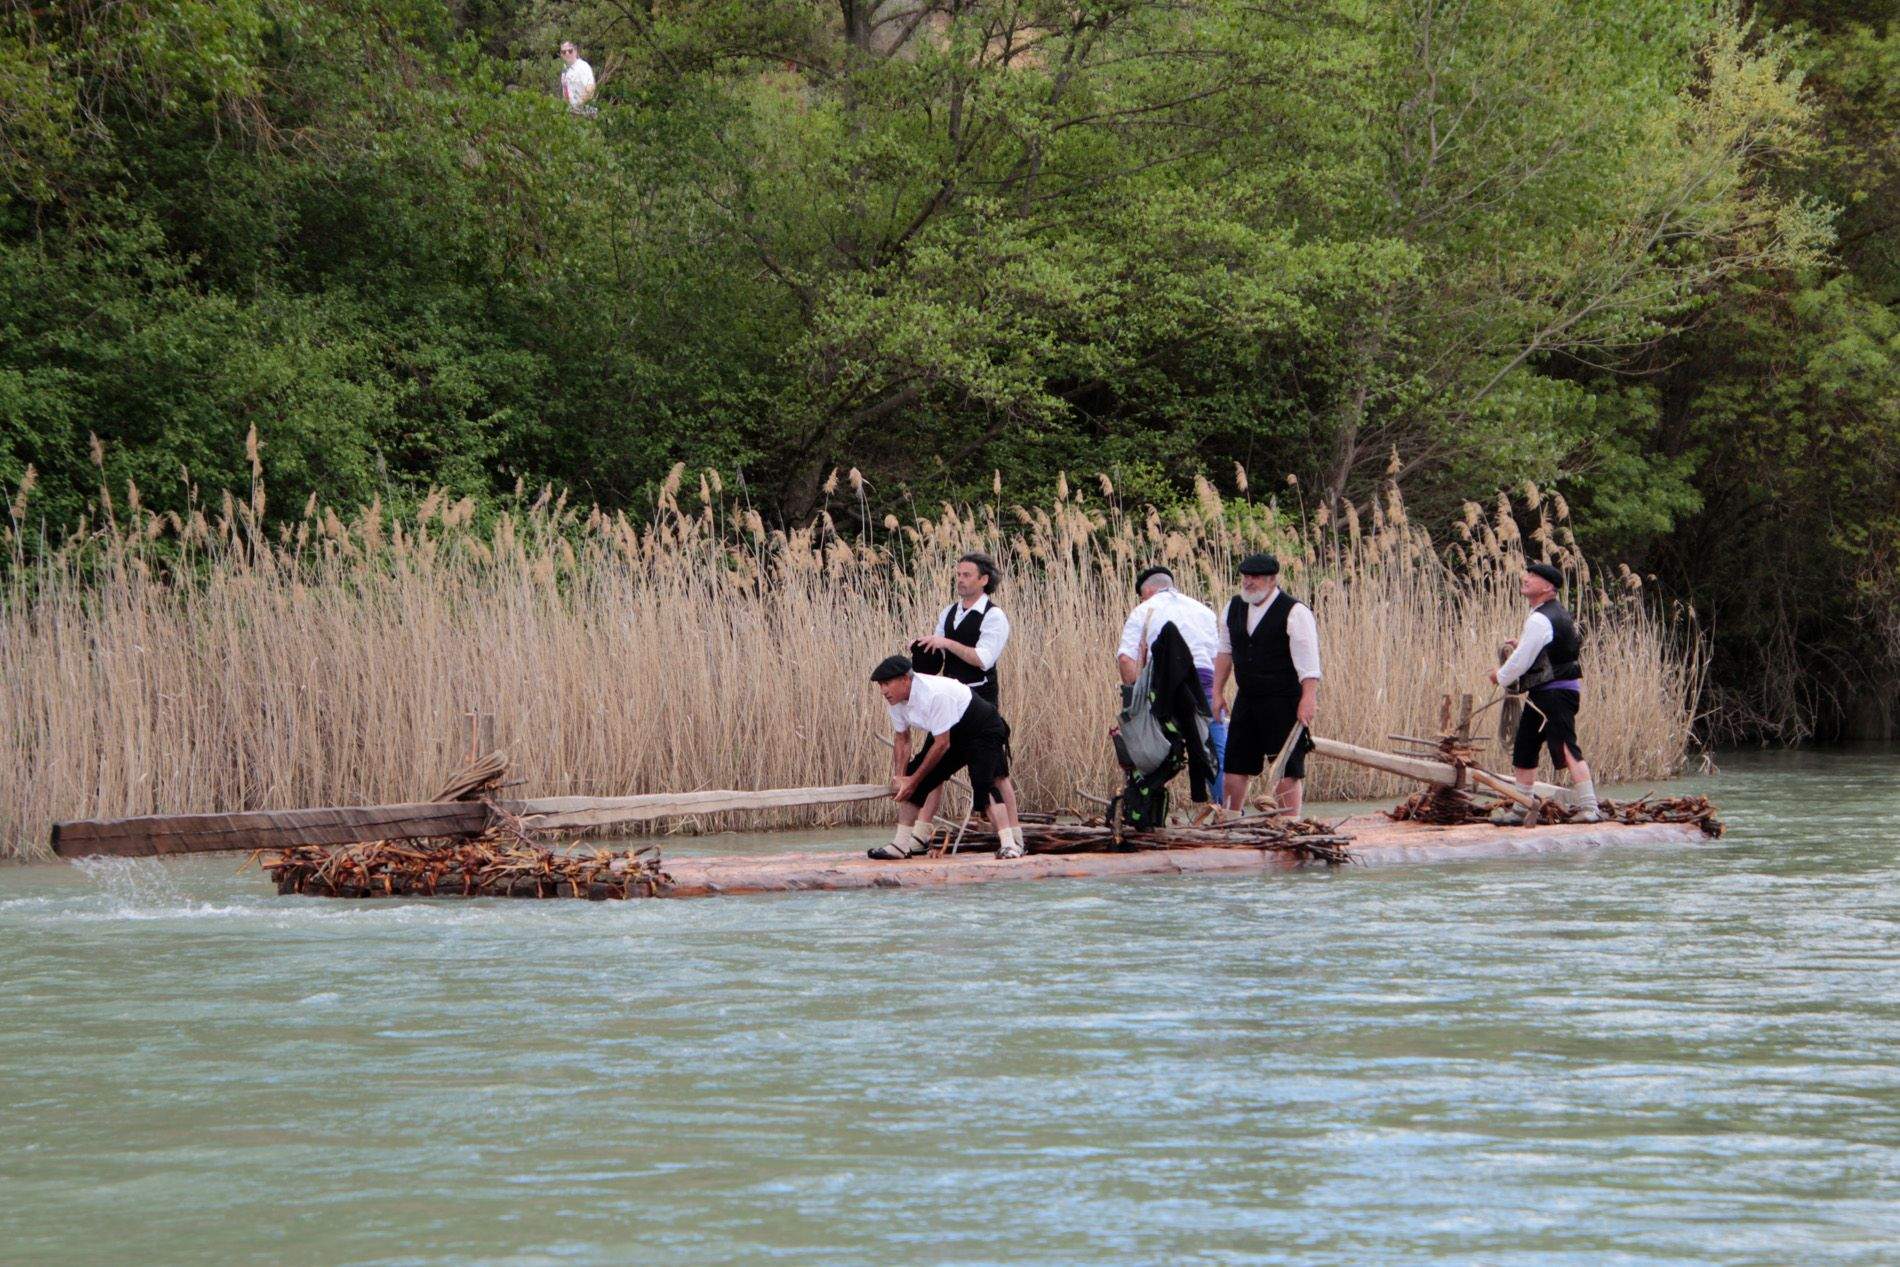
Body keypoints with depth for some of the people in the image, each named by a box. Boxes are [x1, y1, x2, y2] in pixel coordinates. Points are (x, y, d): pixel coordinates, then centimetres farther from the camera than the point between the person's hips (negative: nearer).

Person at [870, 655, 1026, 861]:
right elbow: (902, 739, 2)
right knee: (906, 785, 2)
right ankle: (901, 845, 9)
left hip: (983, 730, -9)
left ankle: (1010, 844, -32)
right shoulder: (896, 698, -10)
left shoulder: (935, 695, -36)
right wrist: (899, 776, -13)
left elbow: (942, 744, -31)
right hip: (950, 734, 9)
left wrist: (914, 779, -24)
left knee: (983, 782, -29)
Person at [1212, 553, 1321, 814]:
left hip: (1285, 702, -6)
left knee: (1287, 768, -5)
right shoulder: (1233, 609, 8)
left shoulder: (1294, 613, -12)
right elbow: (1225, 652, 17)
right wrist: (1218, 692, 13)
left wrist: (1308, 699, -22)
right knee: (1235, 763, 9)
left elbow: (1308, 662, -15)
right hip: (1247, 699, 6)